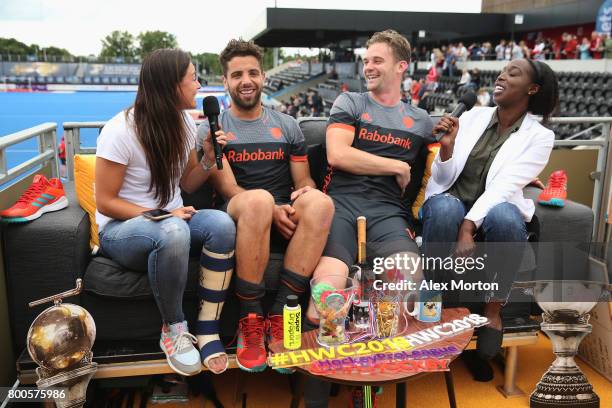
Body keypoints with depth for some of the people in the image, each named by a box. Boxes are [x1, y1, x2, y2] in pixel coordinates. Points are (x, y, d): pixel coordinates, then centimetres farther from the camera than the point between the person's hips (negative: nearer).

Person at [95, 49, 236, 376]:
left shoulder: (184, 122, 3)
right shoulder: (121, 130, -17)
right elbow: (105, 202, -13)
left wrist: (208, 159, -8)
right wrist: (161, 215, -24)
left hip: (169, 219, 6)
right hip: (120, 229, -5)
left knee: (222, 224, -29)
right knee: (173, 232, -41)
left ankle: (207, 330, -22)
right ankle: (173, 329, -19)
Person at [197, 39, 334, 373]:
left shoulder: (287, 126, 19)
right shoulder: (212, 129, 9)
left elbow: (303, 181, 15)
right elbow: (227, 189, -3)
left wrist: (306, 192, -12)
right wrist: (272, 210, -21)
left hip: (287, 220, 3)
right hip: (238, 219, -2)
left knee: (320, 202, -32)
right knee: (258, 200, -39)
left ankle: (279, 314, -26)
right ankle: (250, 321, -27)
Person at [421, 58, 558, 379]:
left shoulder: (539, 136, -1)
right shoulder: (471, 117, 6)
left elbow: (504, 187, -16)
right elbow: (442, 178, 2)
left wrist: (468, 226, -29)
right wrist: (447, 147, -18)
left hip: (495, 209, -1)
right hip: (451, 203, 1)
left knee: (504, 218, -37)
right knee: (444, 207, -35)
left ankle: (494, 309, -15)